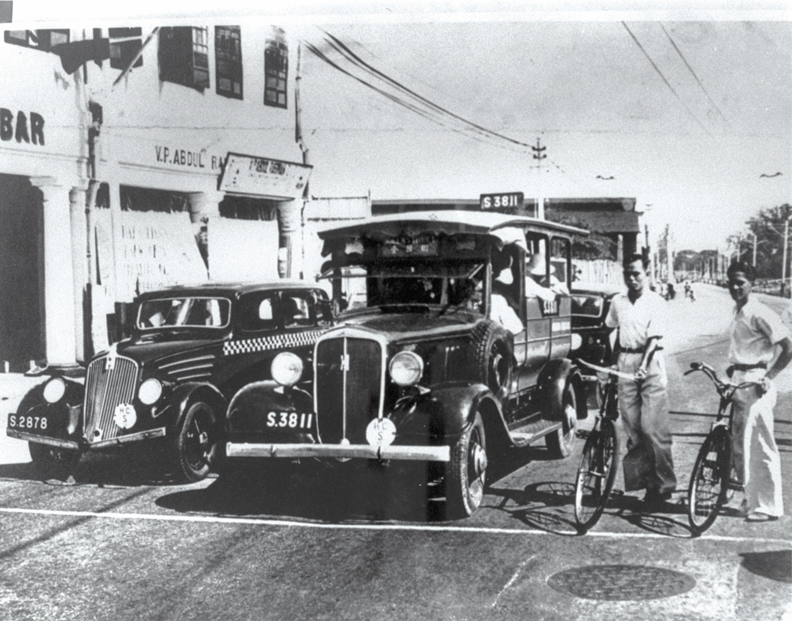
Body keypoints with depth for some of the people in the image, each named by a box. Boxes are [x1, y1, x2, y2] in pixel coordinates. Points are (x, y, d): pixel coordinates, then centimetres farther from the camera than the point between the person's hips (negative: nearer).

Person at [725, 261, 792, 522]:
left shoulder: (758, 313, -13)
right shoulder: (738, 312, 13)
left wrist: (769, 375, -18)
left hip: (756, 385, -9)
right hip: (740, 383, 9)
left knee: (758, 447, -5)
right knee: (740, 446, 13)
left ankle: (767, 507, 2)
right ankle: (752, 498, 24)